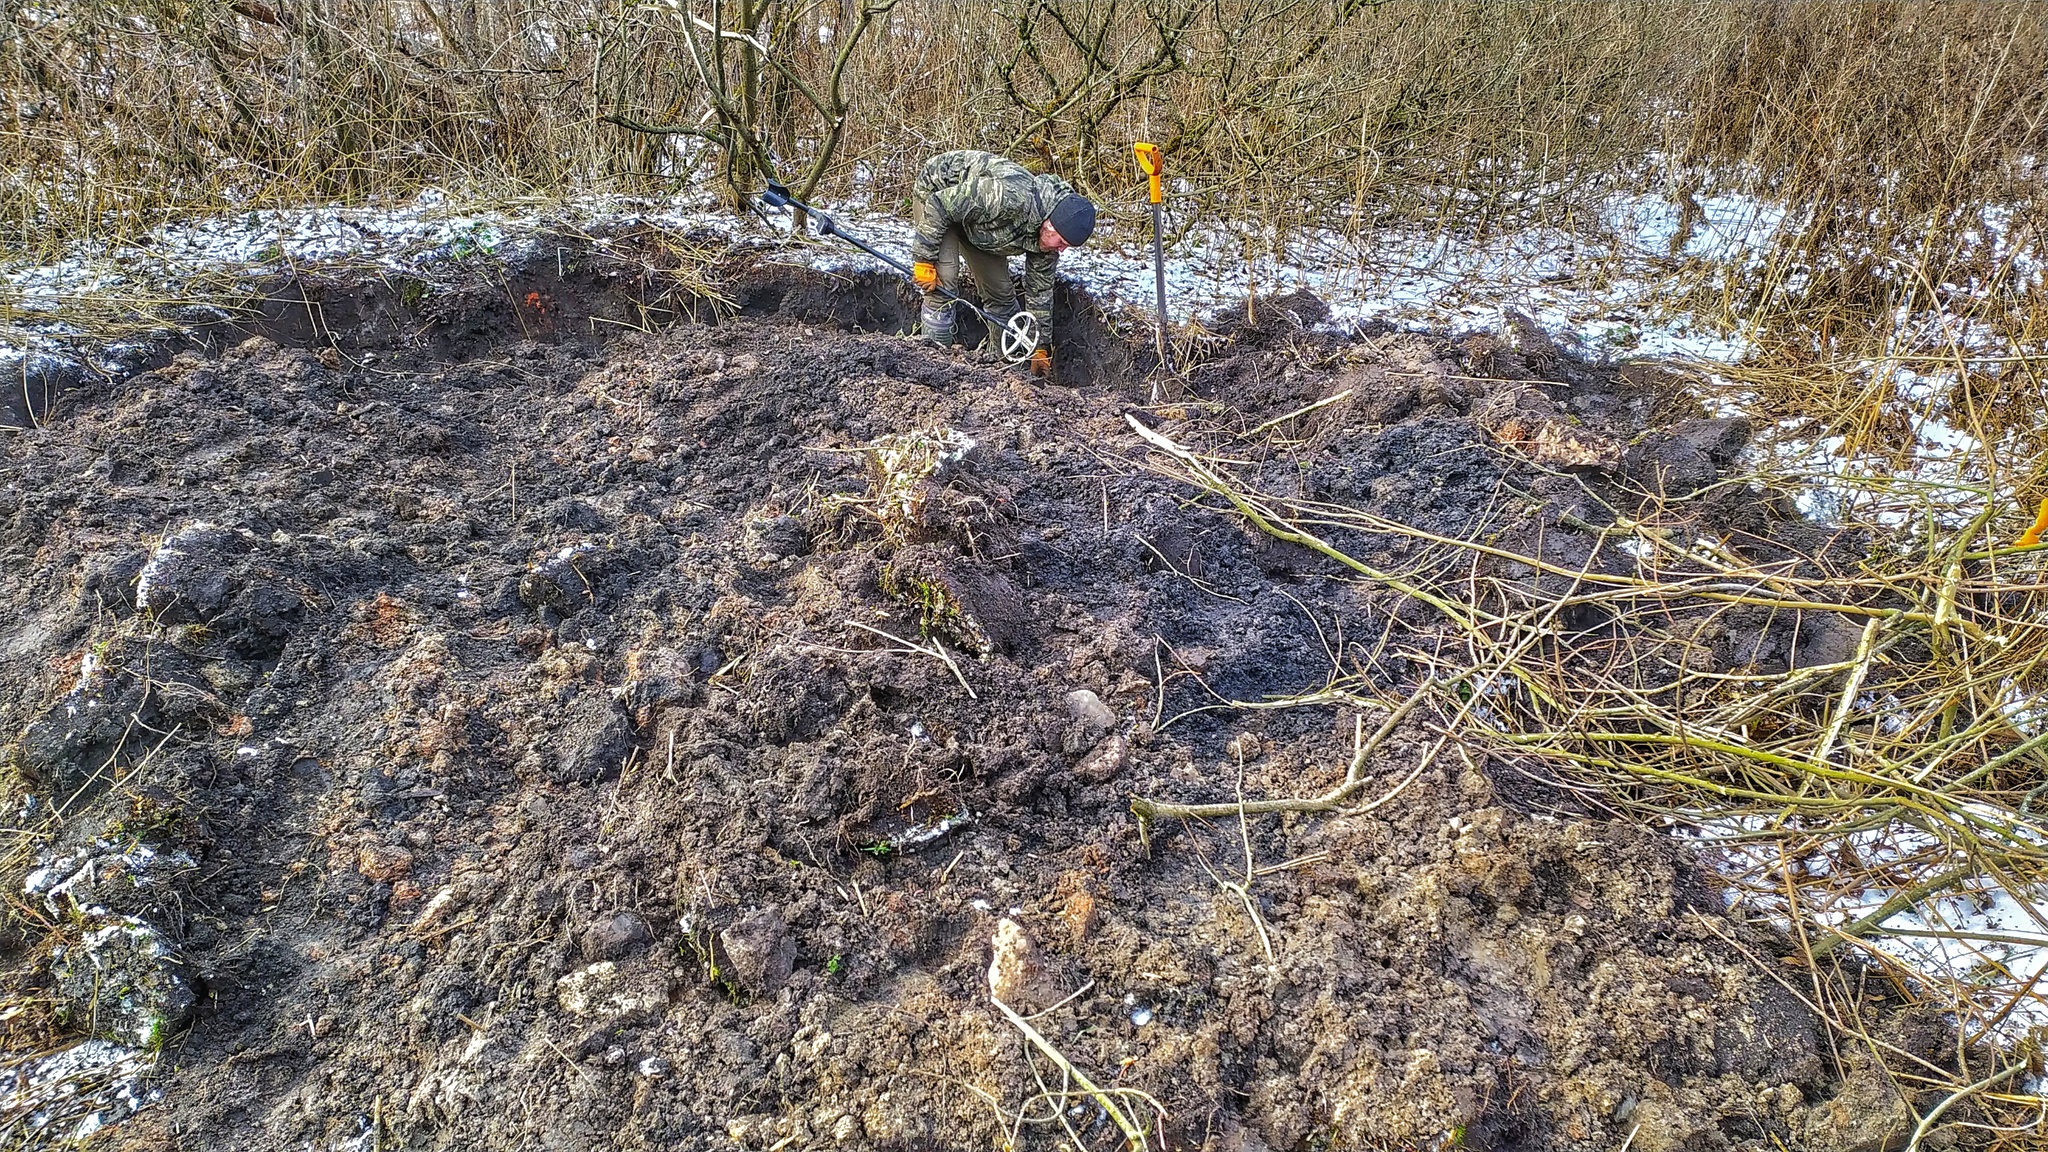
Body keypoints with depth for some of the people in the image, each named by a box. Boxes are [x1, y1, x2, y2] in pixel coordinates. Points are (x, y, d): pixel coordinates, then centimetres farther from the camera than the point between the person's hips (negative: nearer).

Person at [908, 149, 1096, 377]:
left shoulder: (1049, 236, -14)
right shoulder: (1011, 196, -41)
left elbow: (1039, 289, -1)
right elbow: (938, 206, -35)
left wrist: (1041, 348, 2)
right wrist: (924, 259, -29)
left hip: (976, 223, 7)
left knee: (1000, 291, 3)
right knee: (943, 280, -24)